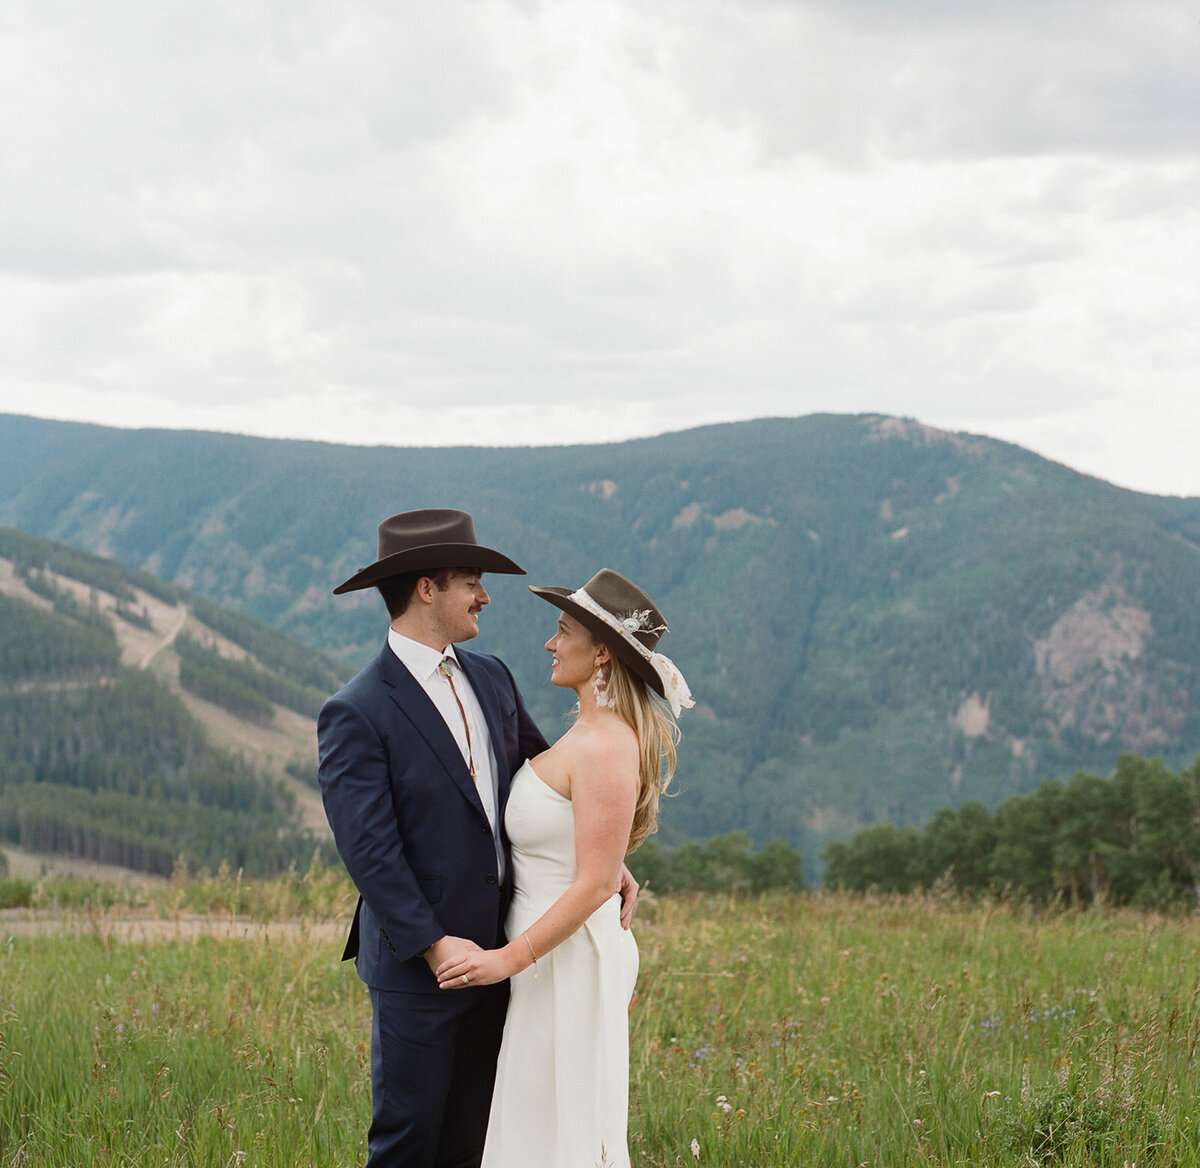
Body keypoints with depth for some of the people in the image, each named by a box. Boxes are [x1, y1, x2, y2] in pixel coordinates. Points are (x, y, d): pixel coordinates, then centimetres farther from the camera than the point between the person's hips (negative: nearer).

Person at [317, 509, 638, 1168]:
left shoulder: (491, 679, 9)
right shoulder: (356, 714, -14)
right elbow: (367, 847, -18)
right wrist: (433, 945, -22)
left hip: (494, 954, 7)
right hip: (418, 964, -7)